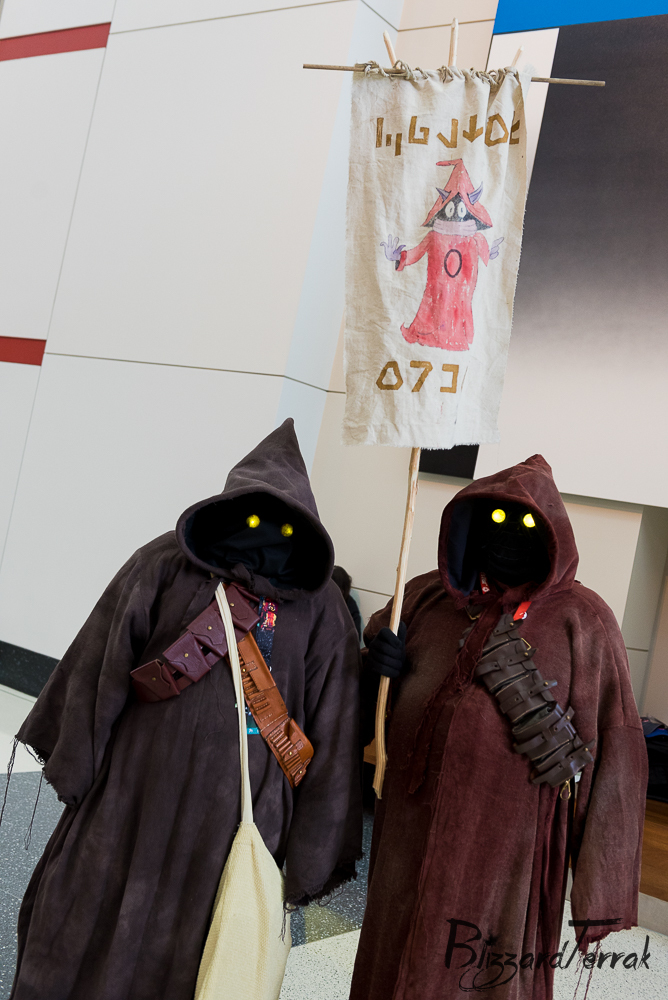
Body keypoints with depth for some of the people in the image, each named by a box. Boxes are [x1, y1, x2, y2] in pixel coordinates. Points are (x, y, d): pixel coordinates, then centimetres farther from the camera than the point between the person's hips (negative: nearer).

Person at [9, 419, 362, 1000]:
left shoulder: (319, 609, -3)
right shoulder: (165, 566, -4)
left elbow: (329, 735, -1)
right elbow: (103, 667, 0)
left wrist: (307, 853, 2)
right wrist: (74, 766, 1)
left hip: (232, 818, 0)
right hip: (131, 795, 1)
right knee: (88, 931, 14)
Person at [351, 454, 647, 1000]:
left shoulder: (581, 620, -7)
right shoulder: (426, 596, 5)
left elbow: (613, 752, -9)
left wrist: (601, 887, -11)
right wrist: (379, 665, -6)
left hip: (504, 853, -4)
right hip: (410, 844, 4)